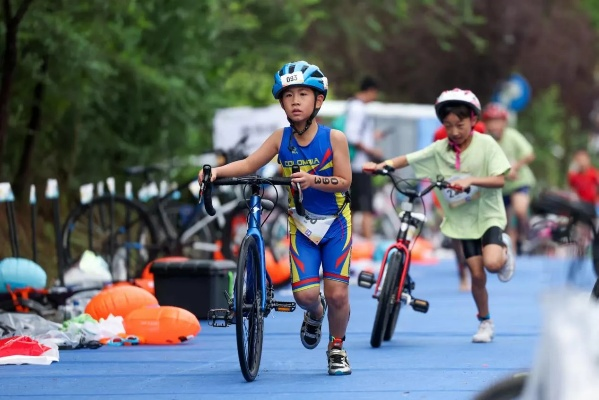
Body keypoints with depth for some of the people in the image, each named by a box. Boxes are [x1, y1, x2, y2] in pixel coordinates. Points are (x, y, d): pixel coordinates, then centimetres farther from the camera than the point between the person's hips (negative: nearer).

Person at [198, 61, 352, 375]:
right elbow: (249, 164, -6)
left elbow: (344, 182, -13)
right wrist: (217, 170, -23)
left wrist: (313, 180, -30)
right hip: (301, 223, 2)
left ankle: (337, 348, 18)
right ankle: (315, 313, 27)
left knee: (337, 294, -8)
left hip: (335, 222, -2)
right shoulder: (281, 138, -4)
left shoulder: (333, 138, -11)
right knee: (305, 293, -11)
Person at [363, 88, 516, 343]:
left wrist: (470, 180, -31)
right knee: (476, 273, -2)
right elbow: (406, 159, -5)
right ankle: (485, 321, 19)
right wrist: (380, 165, -22)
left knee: (492, 263, -25)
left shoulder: (486, 145, -12)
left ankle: (504, 247, 11)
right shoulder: (439, 150, -4)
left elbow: (499, 179, -18)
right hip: (462, 219, 3)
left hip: (488, 214, -3)